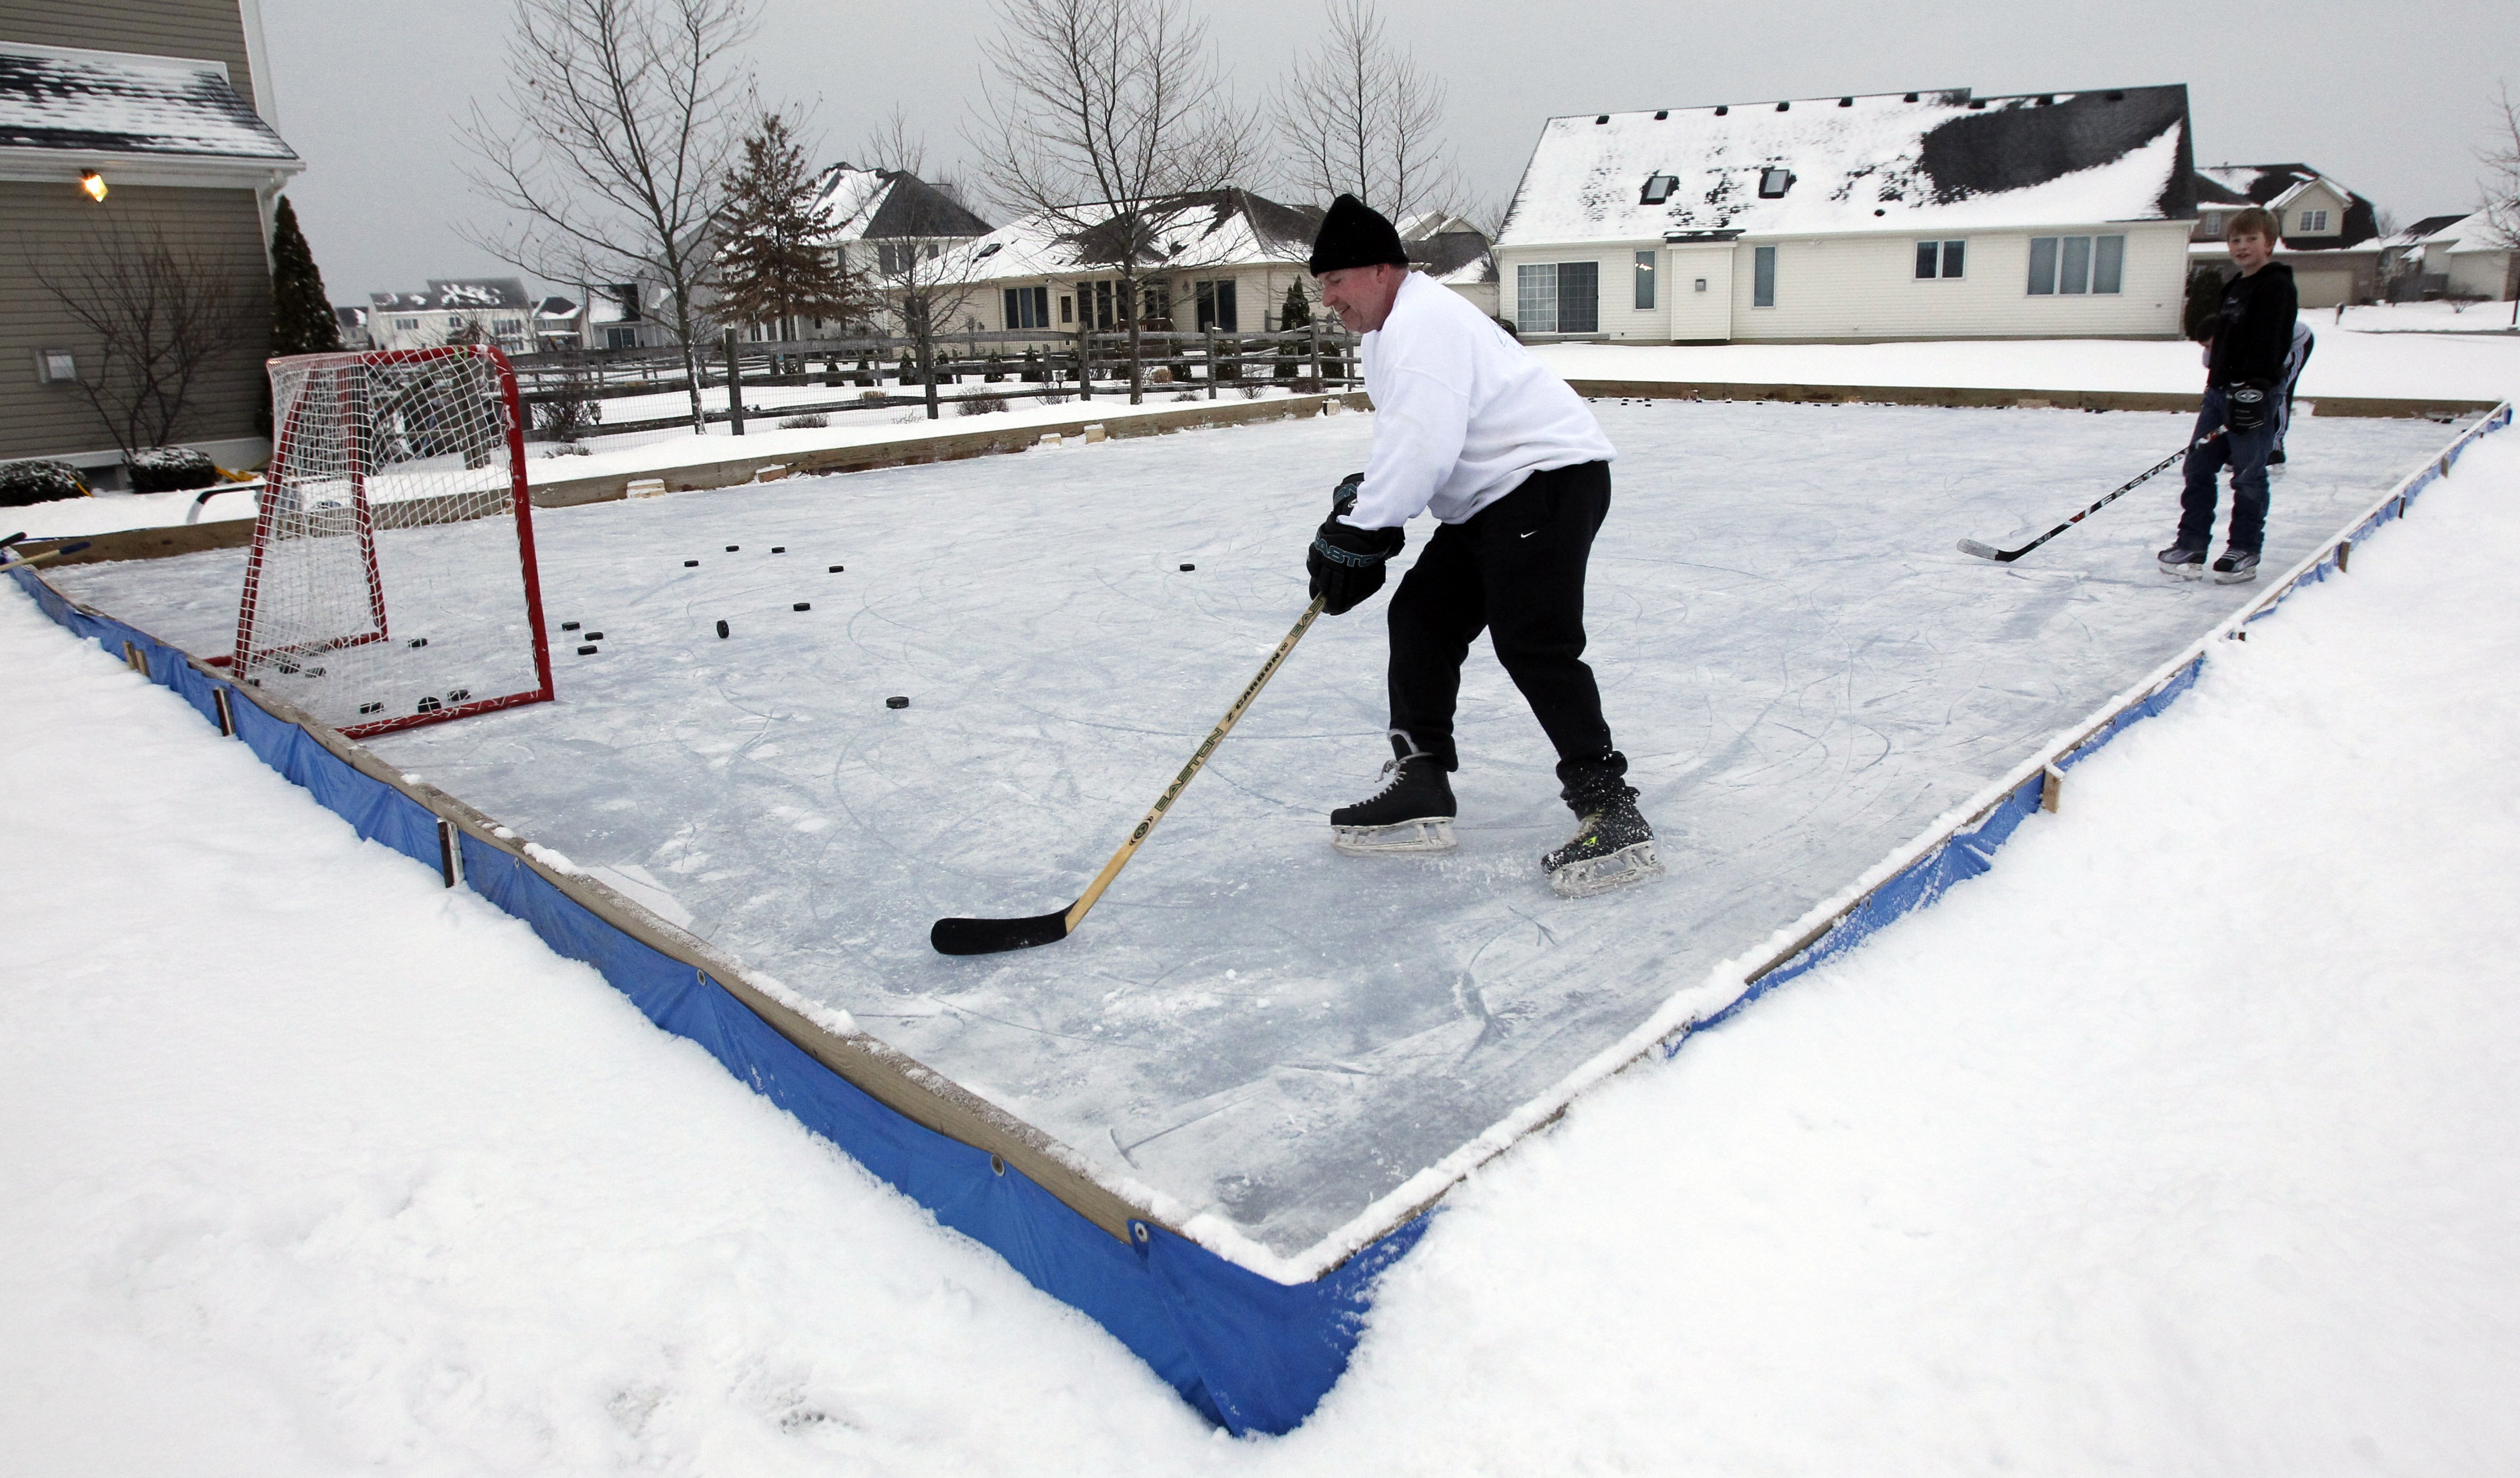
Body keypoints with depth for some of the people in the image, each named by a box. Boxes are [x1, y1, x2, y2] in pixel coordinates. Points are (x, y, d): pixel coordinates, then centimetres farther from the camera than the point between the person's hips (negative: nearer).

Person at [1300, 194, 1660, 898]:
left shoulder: (1422, 322, -16)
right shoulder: (1392, 329, 19)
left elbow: (1423, 445, -27)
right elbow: (1407, 441, 24)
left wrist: (1356, 533, -21)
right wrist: (1363, 495, 7)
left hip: (1548, 476, -11)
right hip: (1491, 497, 11)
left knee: (1533, 643, -19)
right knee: (1422, 616, 9)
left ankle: (1611, 813, -16)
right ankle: (1420, 790, 13)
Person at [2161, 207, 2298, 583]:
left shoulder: (2276, 286, -9)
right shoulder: (2235, 288, 19)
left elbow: (2266, 343, -19)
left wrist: (2252, 390, -26)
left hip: (2254, 393, -9)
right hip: (2220, 389, 9)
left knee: (2248, 476, -2)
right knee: (2199, 467, 7)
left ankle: (2244, 552, 6)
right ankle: (2191, 546, 12)